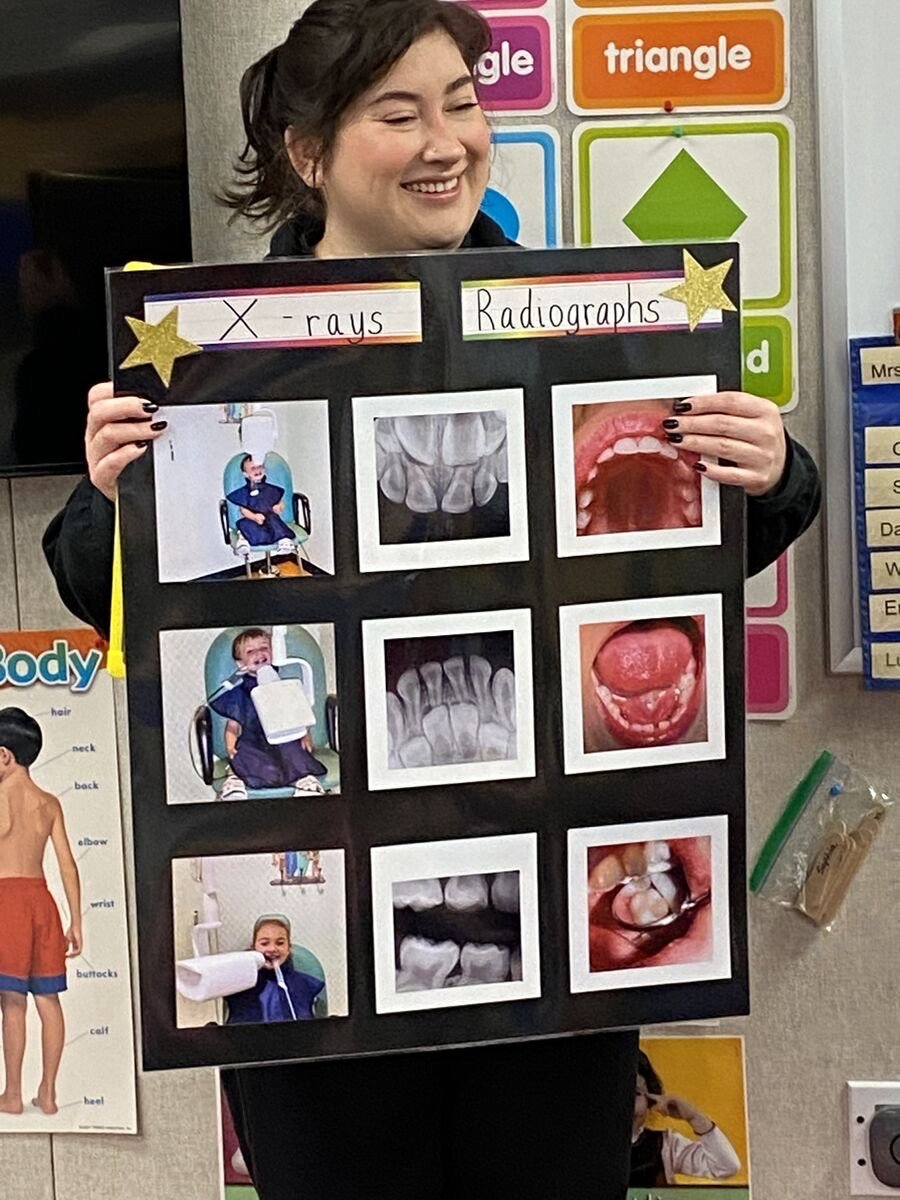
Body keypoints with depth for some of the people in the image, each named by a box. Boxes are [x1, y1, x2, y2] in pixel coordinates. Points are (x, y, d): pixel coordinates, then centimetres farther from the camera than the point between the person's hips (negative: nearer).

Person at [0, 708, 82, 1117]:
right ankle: (47, 1092, 12)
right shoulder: (49, 803, 7)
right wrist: (75, 922, 11)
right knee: (47, 998, 7)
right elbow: (68, 865, 6)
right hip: (41, 897, 5)